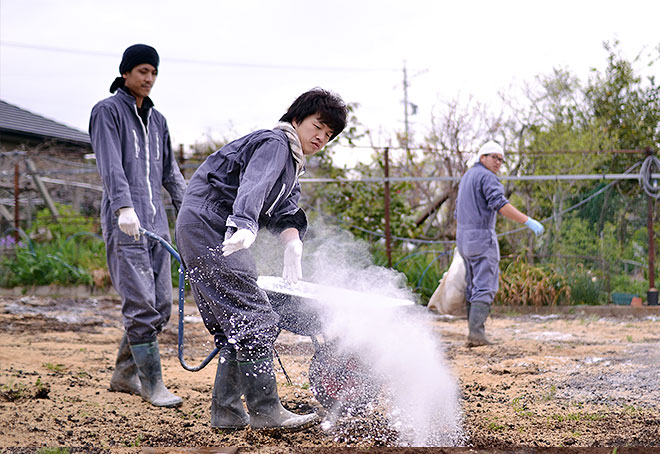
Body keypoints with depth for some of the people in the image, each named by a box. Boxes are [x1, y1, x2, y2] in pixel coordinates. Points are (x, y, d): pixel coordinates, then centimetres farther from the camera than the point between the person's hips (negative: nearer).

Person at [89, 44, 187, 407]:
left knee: (161, 305, 5)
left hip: (156, 223, 7)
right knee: (141, 303, -11)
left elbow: (170, 171, 24)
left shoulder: (156, 119, 21)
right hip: (124, 224, -7)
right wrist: (124, 206, -27)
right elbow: (110, 163, -14)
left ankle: (124, 374, 18)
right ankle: (152, 383, -5)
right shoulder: (108, 111, 0)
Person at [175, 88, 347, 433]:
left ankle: (226, 411, 14)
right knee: (253, 317, -14)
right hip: (208, 225, -11)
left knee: (234, 326, 11)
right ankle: (265, 412, -14)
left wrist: (292, 251, -11)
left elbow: (285, 213, 9)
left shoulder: (292, 166, 24)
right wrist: (244, 226, -45)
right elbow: (254, 185, -27)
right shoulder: (275, 142, -7)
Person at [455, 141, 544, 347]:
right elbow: (499, 204, -24)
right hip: (482, 237, -9)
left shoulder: (466, 177, 21)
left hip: (464, 237, 9)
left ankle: (474, 332, 13)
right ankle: (476, 332, -20)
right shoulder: (487, 177, -9)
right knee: (485, 287, -11)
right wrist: (528, 221, -26)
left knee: (473, 286, 13)